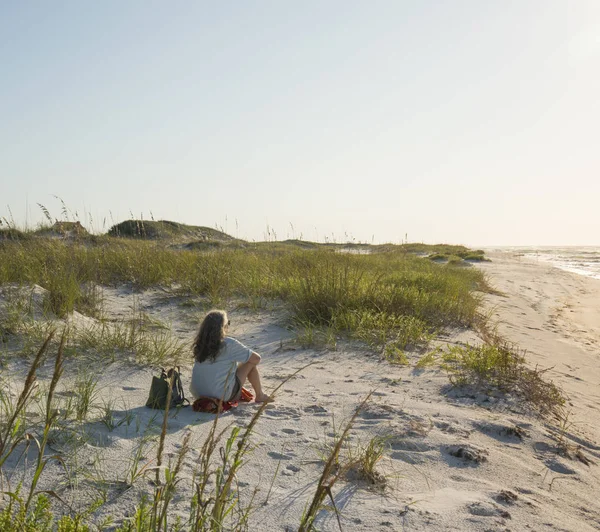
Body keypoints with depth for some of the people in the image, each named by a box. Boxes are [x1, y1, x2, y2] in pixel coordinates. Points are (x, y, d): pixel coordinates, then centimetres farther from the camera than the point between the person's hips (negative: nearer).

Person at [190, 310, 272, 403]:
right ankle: (260, 396, 26)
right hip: (222, 397, -6)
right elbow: (257, 358, -5)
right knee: (250, 363, 9)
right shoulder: (229, 344, -14)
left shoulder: (200, 344, 3)